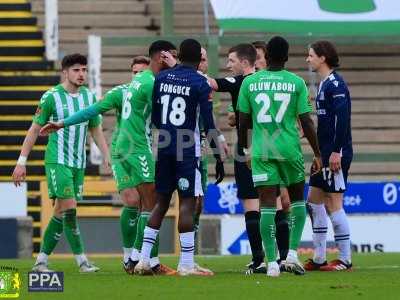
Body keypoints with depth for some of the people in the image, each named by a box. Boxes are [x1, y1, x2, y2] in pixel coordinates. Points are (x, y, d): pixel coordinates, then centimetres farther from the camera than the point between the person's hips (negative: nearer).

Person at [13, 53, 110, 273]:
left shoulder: (89, 96, 9)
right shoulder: (51, 97, -7)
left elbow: (96, 130, 18)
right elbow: (35, 129, -3)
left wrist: (108, 156, 7)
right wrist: (21, 162, -5)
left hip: (79, 163, 6)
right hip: (57, 161, -6)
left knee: (61, 212, 5)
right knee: (69, 208, -14)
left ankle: (41, 261, 12)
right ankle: (82, 261, -12)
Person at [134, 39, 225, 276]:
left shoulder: (162, 78, 7)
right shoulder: (200, 83, -8)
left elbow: (155, 118, 13)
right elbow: (209, 124, -9)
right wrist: (219, 158, -4)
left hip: (164, 148, 5)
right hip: (188, 149, -5)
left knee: (161, 202, 12)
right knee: (188, 203, -4)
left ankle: (144, 259, 7)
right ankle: (186, 264, -6)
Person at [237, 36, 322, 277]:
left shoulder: (249, 82, 3)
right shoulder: (296, 83, -1)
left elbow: (243, 121, 6)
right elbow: (306, 122, -1)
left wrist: (244, 148, 21)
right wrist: (317, 154, 6)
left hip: (261, 150, 1)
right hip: (289, 149, -1)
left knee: (268, 205, 1)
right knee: (297, 199, 17)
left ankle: (272, 262, -7)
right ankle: (292, 253, 5)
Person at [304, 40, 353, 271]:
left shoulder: (335, 84, -14)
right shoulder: (325, 83, 16)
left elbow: (342, 118, -21)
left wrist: (336, 152, -24)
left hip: (336, 154, -10)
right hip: (324, 153, 10)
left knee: (334, 204, -6)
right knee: (314, 201, 12)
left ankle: (345, 260, -1)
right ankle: (319, 258, 16)